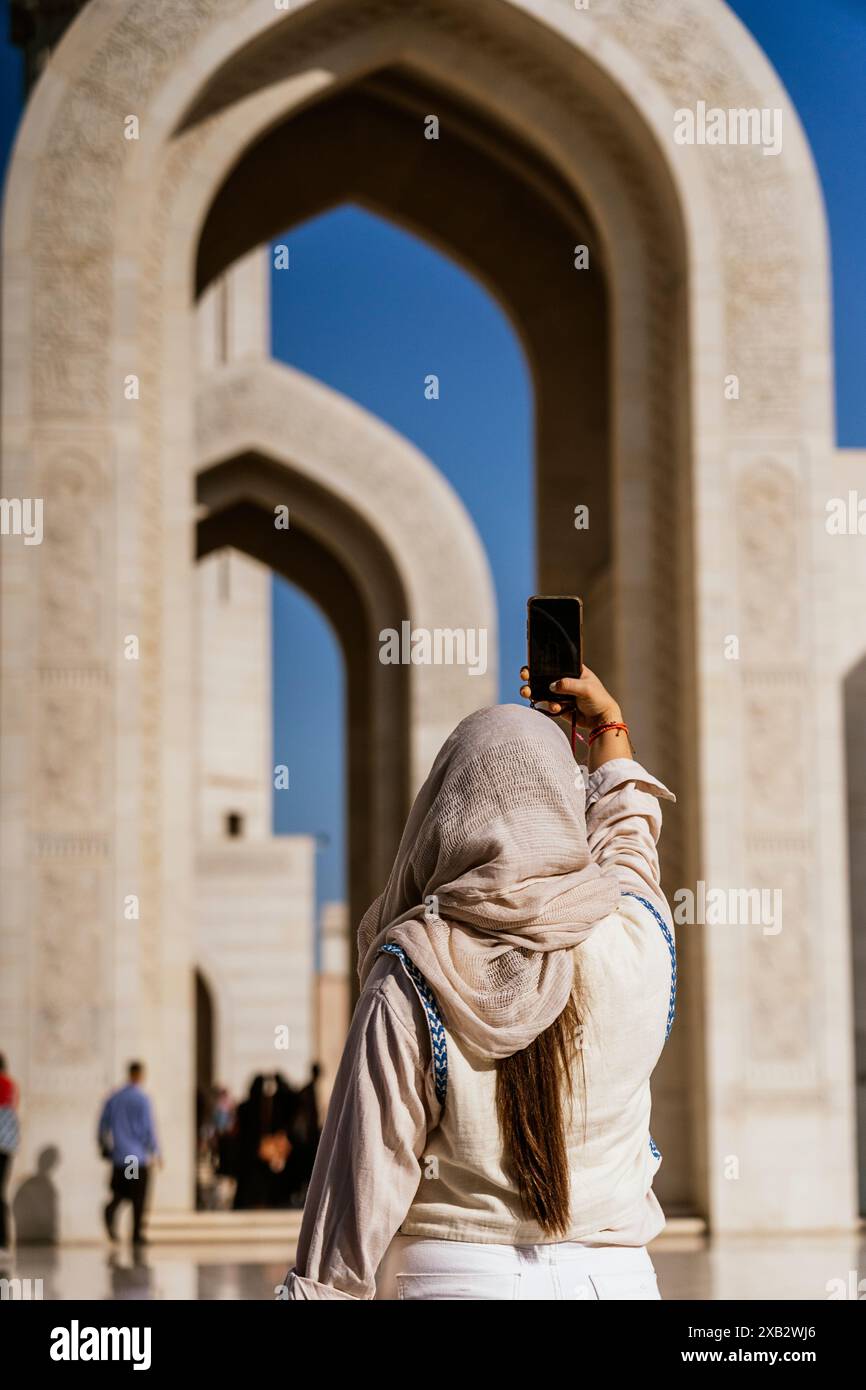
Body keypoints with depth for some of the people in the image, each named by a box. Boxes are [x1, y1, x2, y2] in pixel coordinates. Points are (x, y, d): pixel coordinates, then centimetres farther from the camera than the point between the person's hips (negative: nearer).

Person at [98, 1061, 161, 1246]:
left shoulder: (113, 1098, 5)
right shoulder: (143, 1100, -10)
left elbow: (103, 1124, 11)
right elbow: (149, 1128, -11)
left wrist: (104, 1147, 26)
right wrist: (156, 1153, -1)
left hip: (118, 1155, 4)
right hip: (139, 1155, -4)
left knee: (120, 1191, 14)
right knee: (138, 1198, 4)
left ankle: (111, 1210, -17)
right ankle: (137, 1234, 5)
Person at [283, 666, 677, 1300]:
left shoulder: (413, 971, -10)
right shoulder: (637, 939, -1)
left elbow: (369, 1163, -10)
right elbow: (626, 833, 23)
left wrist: (315, 1290, -1)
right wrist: (609, 725, 39)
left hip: (454, 1274, -2)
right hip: (613, 1273, 3)